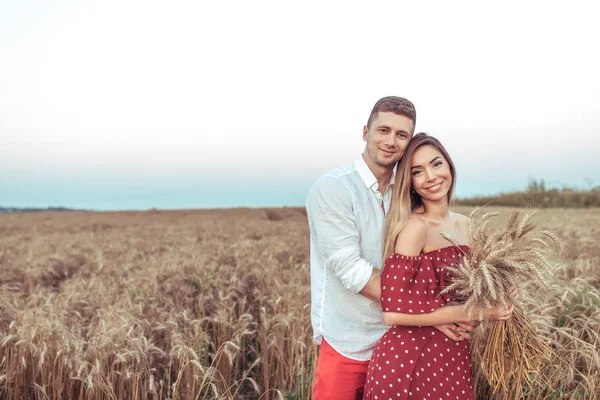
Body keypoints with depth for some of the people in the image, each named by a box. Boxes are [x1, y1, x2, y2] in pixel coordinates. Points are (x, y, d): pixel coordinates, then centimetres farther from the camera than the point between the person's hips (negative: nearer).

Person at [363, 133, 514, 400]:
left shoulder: (463, 224, 6)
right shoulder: (415, 227, -17)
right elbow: (394, 312, -23)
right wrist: (473, 312, -18)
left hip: (453, 358, 8)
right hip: (410, 363, -7)